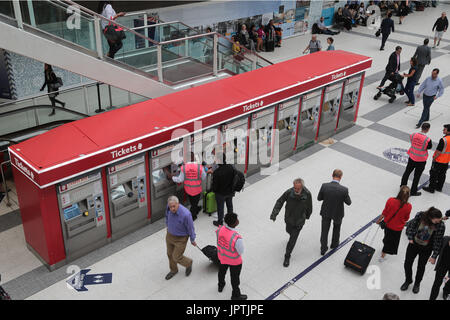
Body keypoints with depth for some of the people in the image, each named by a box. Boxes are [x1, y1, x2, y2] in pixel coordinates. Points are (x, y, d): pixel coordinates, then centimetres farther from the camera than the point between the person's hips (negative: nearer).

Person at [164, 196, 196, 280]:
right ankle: (173, 270, 49)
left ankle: (188, 263, 39)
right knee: (170, 254, 22)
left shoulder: (185, 214, -37)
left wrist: (192, 240, -6)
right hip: (169, 235, 6)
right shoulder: (169, 207, -20)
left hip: (180, 239, -6)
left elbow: (190, 228, -20)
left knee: (176, 257, 6)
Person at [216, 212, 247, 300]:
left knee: (222, 271, 33)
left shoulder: (220, 229, -25)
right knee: (235, 277, 21)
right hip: (234, 261, -5)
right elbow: (241, 252, -25)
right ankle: (235, 295, 46)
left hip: (222, 256, 5)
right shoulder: (237, 238, -41)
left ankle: (221, 286, 63)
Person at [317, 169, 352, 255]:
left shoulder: (324, 186, -24)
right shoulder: (344, 190, -29)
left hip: (326, 212, 1)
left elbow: (319, 198, -9)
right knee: (337, 227, 29)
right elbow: (348, 202, -12)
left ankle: (323, 249, 31)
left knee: (324, 230, 20)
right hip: (337, 213, -1)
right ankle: (334, 244, 49)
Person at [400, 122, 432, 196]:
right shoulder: (427, 140, -25)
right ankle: (413, 191, 26)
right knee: (417, 176, 12)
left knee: (407, 172, 23)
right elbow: (429, 147, -8)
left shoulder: (413, 135, -13)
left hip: (412, 157, 4)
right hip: (421, 160, -4)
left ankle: (402, 186, 40)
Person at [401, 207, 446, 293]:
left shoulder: (441, 225, -26)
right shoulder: (420, 216, -25)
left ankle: (417, 283, 45)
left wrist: (434, 256, -11)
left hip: (426, 249, -1)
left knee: (421, 267, 17)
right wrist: (410, 238, -3)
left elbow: (438, 241, -16)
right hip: (414, 244, 1)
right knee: (407, 264, 11)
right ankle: (408, 280, 40)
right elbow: (411, 225, -5)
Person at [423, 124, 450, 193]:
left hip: (439, 160, -8)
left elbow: (439, 151, -24)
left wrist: (434, 158, -10)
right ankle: (439, 187, 34)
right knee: (442, 174, 21)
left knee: (434, 174, 7)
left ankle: (431, 188, 17)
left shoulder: (443, 140, -29)